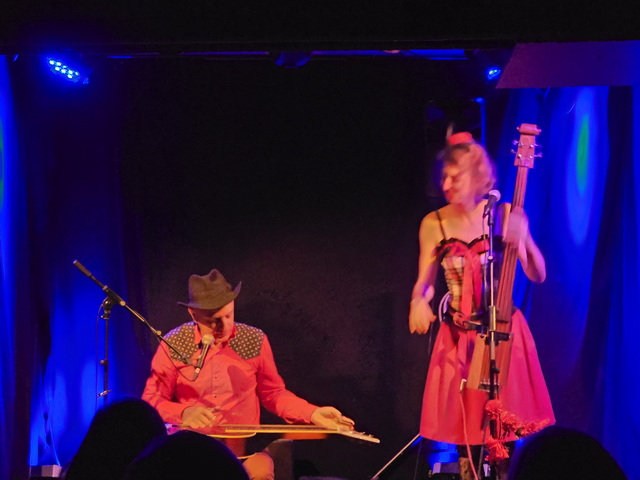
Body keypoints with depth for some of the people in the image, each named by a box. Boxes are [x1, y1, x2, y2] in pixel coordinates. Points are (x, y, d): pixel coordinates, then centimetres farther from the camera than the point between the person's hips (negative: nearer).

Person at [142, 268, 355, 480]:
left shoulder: (255, 341, 3)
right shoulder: (174, 345, -2)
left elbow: (273, 392, 13)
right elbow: (151, 401, 1)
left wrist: (313, 414, -1)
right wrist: (183, 413, -19)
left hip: (243, 445, 1)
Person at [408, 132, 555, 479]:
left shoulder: (507, 217, -5)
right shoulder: (434, 224, -2)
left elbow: (538, 276, -4)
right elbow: (425, 281, 4)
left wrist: (525, 242, -22)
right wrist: (418, 301, -18)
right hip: (459, 337, 1)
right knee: (463, 424, 4)